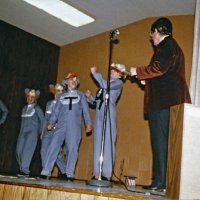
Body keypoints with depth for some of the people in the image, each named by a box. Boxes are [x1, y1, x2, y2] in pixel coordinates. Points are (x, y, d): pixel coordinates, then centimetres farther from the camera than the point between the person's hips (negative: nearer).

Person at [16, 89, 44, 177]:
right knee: (19, 150, 0)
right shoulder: (24, 108, 18)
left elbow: (42, 120, 0)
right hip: (23, 132, 6)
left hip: (32, 132, -6)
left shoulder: (37, 108, 1)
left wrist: (40, 132, -3)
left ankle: (25, 170, -14)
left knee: (27, 150, -15)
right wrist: (22, 130, 15)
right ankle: (22, 168, 12)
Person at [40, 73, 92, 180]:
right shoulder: (62, 96, 19)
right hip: (61, 125, 2)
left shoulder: (80, 95, 14)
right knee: (53, 147, -6)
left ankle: (69, 174, 0)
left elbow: (85, 110, 8)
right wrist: (51, 122, 2)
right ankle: (46, 172, -4)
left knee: (72, 149, -5)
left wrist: (88, 123, -2)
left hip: (74, 127, -1)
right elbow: (56, 110, 15)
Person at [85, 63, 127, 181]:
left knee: (107, 144, -11)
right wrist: (89, 97, 5)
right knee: (98, 144, 4)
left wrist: (95, 73, -6)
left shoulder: (118, 83, 5)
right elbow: (96, 101, 23)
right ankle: (97, 174, 6)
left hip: (109, 115, -7)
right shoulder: (106, 83, 25)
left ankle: (106, 174, -12)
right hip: (99, 116, 7)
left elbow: (106, 86, -15)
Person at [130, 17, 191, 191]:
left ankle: (160, 181, -11)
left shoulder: (166, 45, -3)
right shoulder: (172, 46, 27)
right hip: (169, 100, 10)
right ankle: (162, 181, 10)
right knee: (164, 141, 7)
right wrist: (148, 80, 25)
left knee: (160, 140, -11)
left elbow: (159, 67, -17)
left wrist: (138, 71, -5)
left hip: (163, 100, -10)